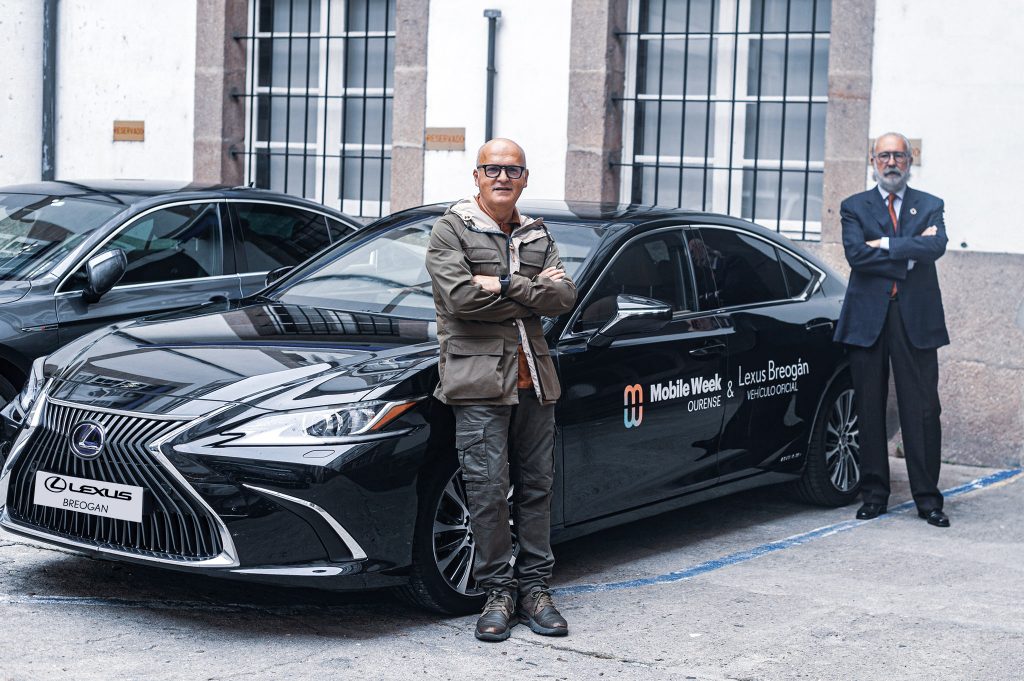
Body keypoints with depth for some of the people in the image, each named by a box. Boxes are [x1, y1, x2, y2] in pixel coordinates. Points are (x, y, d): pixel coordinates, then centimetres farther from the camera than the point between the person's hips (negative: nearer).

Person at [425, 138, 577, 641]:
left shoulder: (537, 235, 16)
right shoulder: (451, 230, 1)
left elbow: (564, 297, 1)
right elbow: (461, 298, -14)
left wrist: (505, 286, -13)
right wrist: (532, 293, -6)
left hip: (535, 378, 5)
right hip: (480, 378, -5)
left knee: (536, 487, 8)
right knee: (488, 491, -5)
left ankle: (535, 588, 16)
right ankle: (498, 592, 5)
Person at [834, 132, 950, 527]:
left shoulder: (930, 206, 11)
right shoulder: (854, 207, 10)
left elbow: (936, 246, -10)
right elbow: (856, 254, -8)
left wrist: (885, 245, -11)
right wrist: (910, 252, -9)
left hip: (916, 320, 0)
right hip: (868, 317, 0)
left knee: (922, 410, -1)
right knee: (870, 410, 4)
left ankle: (927, 497, 5)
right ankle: (874, 494, 12)